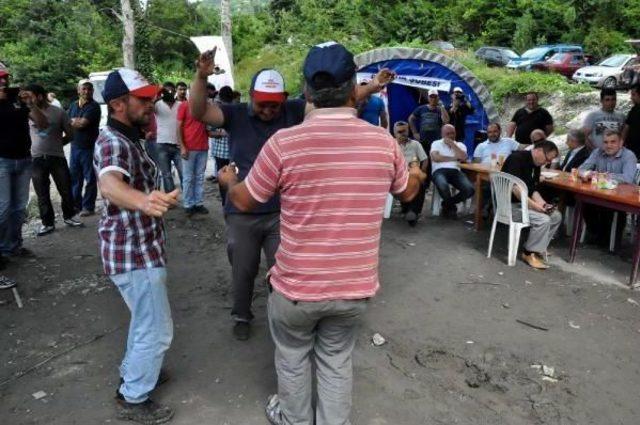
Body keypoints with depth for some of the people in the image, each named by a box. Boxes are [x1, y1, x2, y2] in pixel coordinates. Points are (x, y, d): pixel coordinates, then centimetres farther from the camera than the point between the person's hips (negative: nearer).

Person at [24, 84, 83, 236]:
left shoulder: (58, 112, -3)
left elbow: (69, 133, 6)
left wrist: (56, 143, 5)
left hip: (57, 157, -1)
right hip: (37, 159, 1)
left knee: (66, 190, 8)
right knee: (42, 194, 7)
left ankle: (68, 216, 28)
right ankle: (47, 223, 19)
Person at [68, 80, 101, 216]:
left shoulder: (94, 106, -8)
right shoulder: (73, 105, 14)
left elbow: (83, 123, -17)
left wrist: (72, 121, 0)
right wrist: (77, 121, -4)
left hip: (89, 147, -6)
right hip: (75, 146, 7)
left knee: (90, 179, 0)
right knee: (74, 177, 12)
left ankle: (88, 207, 8)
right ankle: (76, 205, 24)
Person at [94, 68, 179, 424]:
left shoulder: (128, 138, 9)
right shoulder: (113, 142, -24)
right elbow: (110, 184, -48)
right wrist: (142, 201, -66)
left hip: (140, 246, 10)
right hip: (135, 252, -10)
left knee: (144, 319, 27)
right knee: (157, 330, 2)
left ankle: (134, 372, 46)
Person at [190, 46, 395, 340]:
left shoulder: (293, 111, -2)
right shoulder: (235, 115, -3)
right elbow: (198, 112, -14)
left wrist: (370, 87, -18)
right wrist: (201, 77, -31)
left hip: (282, 212, 0)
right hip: (241, 214, 1)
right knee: (243, 271, 19)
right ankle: (241, 316, 44)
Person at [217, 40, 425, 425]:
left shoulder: (284, 143, -18)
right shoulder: (384, 142, -8)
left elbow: (244, 201, -3)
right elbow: (407, 192, 13)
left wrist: (229, 180, 21)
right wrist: (417, 175, 38)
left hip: (298, 285, -2)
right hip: (356, 286, 2)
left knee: (293, 355, 23)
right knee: (337, 360, 22)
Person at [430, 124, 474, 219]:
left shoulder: (460, 145, 22)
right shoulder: (436, 143, 15)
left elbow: (463, 157, 0)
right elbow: (435, 157, -6)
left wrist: (452, 144, 3)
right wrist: (454, 158, 1)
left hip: (455, 171, 3)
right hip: (440, 171, -3)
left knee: (470, 189, -25)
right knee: (443, 187, -39)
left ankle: (446, 204, 1)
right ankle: (452, 207, -3)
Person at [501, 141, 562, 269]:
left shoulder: (536, 165, 11)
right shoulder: (517, 158, -18)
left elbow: (533, 190, 12)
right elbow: (513, 187, -27)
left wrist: (542, 204, -7)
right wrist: (533, 205, -25)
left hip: (524, 202, 10)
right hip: (510, 204, -10)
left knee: (556, 216, 0)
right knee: (543, 220, -23)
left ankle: (538, 249, 7)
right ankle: (529, 253, -6)